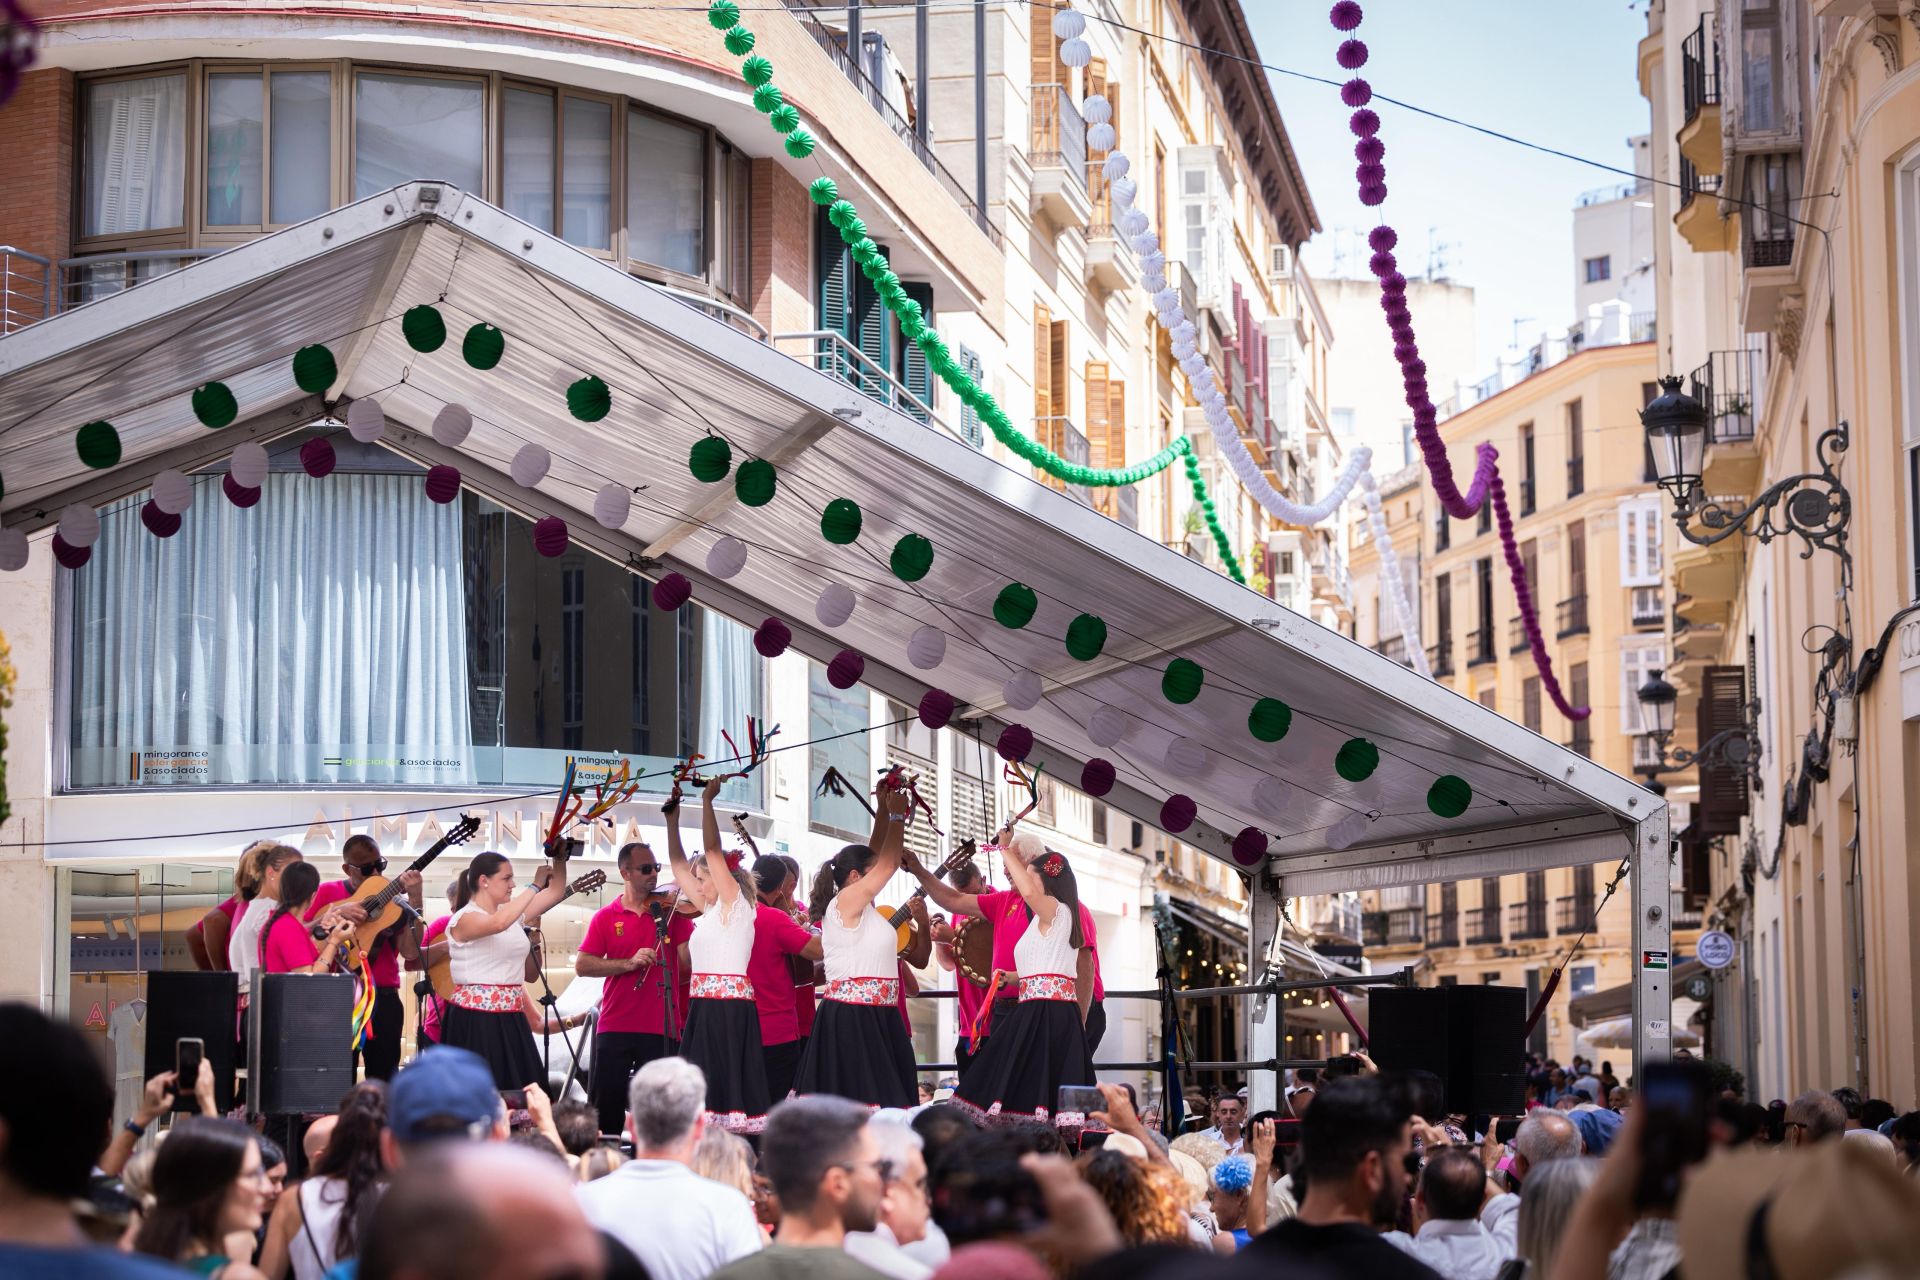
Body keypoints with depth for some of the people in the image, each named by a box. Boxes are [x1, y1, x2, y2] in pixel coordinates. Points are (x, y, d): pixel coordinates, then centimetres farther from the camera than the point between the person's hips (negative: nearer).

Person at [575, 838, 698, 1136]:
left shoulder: (671, 910, 4)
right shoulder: (605, 917, 6)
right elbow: (582, 965, -3)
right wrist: (629, 963, -14)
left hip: (660, 1027, -1)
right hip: (615, 1026, 1)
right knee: (606, 1107, 5)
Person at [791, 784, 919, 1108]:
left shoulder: (859, 909, 16)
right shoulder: (845, 901, -10)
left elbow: (877, 857, 22)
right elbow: (889, 863, -10)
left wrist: (884, 809, 18)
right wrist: (896, 815, 2)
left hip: (873, 1017, 10)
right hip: (852, 1017, -10)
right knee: (857, 1101, -12)